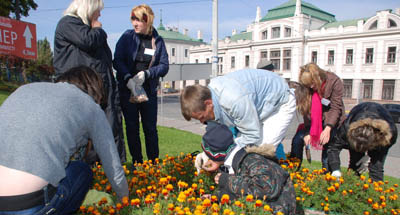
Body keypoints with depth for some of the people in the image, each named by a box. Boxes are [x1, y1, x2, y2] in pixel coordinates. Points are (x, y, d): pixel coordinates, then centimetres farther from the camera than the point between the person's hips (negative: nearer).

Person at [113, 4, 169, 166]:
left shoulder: (158, 41, 3)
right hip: (127, 89, 0)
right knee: (132, 127, 5)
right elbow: (117, 60, -5)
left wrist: (146, 73, -16)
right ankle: (137, 163, 18)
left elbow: (164, 66, -1)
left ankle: (154, 163, 17)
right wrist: (128, 78, -20)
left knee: (150, 128, 5)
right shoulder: (127, 36, 0)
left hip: (149, 90, 0)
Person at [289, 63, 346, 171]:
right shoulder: (303, 88, -12)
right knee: (297, 141, -13)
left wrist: (328, 129, -29)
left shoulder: (334, 82, -19)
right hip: (312, 121, 3)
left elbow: (336, 108, -19)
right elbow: (305, 111, -11)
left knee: (328, 148, -12)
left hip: (331, 121, -2)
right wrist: (307, 133, -18)